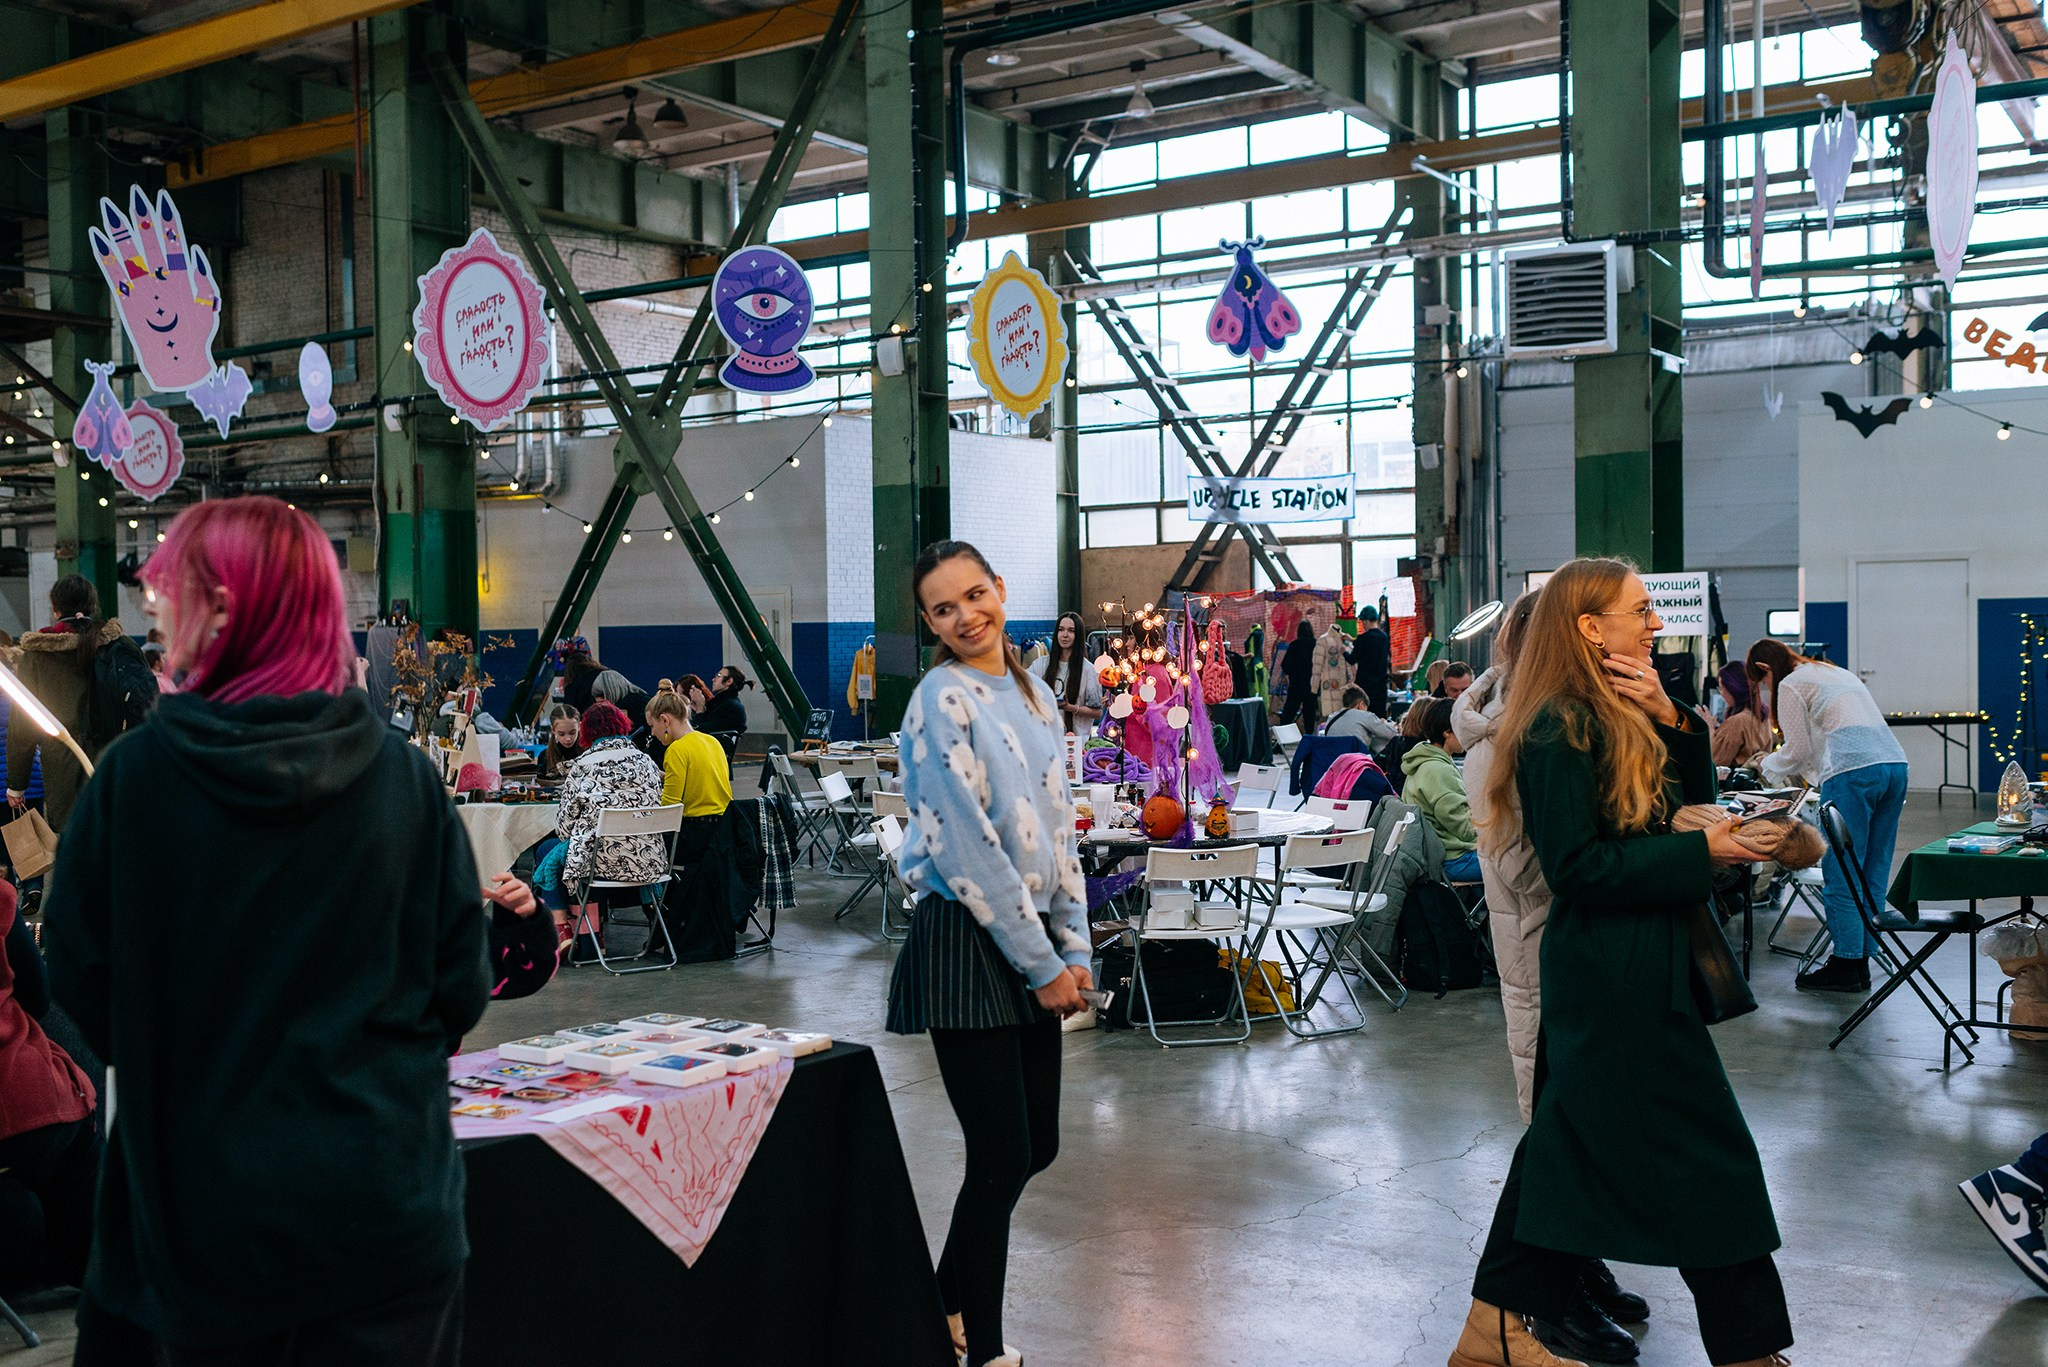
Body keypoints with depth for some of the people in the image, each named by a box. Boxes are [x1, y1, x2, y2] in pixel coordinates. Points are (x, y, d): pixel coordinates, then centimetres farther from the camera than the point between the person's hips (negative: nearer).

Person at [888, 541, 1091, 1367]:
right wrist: (1042, 965, -14)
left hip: (1034, 947, 8)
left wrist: (1073, 948, 6)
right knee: (1003, 1156, -4)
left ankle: (947, 1299, 34)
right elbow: (969, 848, -17)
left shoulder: (1032, 693, 12)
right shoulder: (943, 700, -12)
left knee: (1037, 1145, 13)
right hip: (967, 947, -8)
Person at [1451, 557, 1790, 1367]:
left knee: (1570, 1141, 14)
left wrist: (1672, 721, -1)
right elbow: (1577, 866, -21)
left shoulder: (1617, 717, 12)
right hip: (1616, 977, -10)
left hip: (1637, 966, 10)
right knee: (1709, 1159, 0)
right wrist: (1697, 854, -17)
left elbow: (1691, 796, 15)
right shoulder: (1562, 730, -17)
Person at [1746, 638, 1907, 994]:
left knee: (1841, 874, -2)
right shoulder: (1836, 673, 30)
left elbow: (1797, 751, 4)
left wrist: (1768, 767, 22)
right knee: (1873, 871, 12)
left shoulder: (1789, 686, 4)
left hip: (1854, 771, -9)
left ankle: (1845, 965, 1)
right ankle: (1862, 961, 17)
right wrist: (1801, 772, 39)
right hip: (1894, 762, 9)